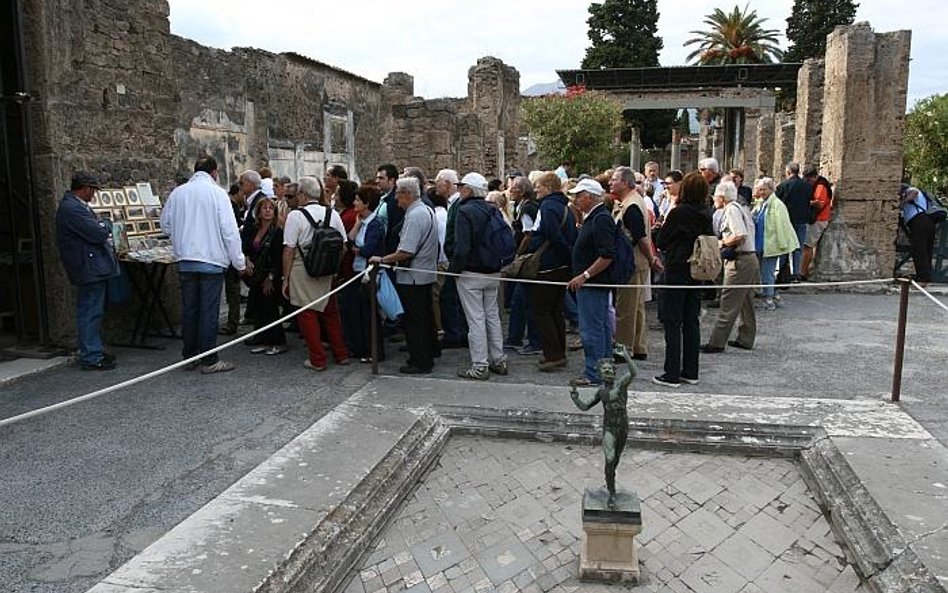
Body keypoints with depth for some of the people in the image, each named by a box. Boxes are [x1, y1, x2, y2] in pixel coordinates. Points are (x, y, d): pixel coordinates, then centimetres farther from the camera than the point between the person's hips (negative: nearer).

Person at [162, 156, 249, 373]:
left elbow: (165, 225, 14)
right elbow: (230, 230, -11)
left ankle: (189, 357, 21)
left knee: (188, 309, 12)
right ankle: (209, 360, 4)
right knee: (209, 310, 0)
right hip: (211, 259, -5)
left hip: (185, 260, 5)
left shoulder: (177, 192, 6)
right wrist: (240, 261, -5)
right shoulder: (217, 192, -8)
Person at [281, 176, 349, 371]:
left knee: (307, 315, 5)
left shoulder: (296, 215, -10)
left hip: (302, 272, -5)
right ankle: (341, 355, 21)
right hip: (327, 272, 5)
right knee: (331, 313, 16)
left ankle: (317, 360, 8)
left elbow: (289, 250, -11)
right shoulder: (332, 214, 3)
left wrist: (286, 278, -5)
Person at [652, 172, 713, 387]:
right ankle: (690, 372, 18)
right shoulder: (706, 216, 3)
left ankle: (672, 374, 1)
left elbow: (660, 242, -8)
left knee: (673, 323, -1)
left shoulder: (677, 213, -15)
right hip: (697, 272, 6)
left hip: (677, 272, -6)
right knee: (692, 321, 12)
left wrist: (661, 228, 11)